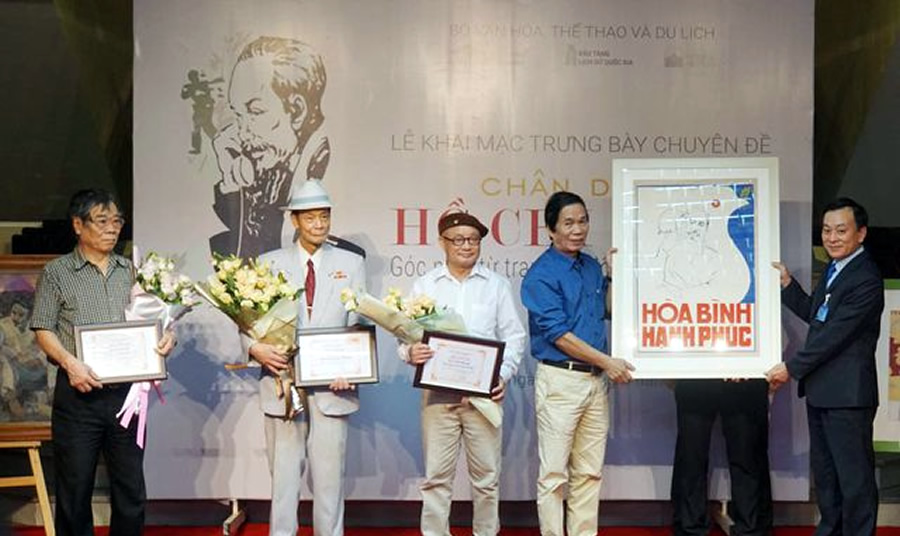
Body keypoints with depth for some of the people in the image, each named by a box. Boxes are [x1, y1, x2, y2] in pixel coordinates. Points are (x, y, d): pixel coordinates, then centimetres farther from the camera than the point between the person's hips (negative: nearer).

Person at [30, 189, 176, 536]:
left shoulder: (132, 272, 14)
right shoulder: (56, 273, 4)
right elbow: (43, 330, -1)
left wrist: (164, 337, -3)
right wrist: (69, 362, -18)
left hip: (126, 390, 3)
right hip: (78, 392, -3)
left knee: (131, 492, 6)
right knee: (75, 490, 3)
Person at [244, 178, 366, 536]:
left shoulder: (351, 263, 9)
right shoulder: (270, 263, 7)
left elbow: (359, 324, 4)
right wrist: (254, 348, -16)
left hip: (332, 385, 0)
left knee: (329, 475, 4)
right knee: (283, 473, 5)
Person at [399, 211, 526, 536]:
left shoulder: (497, 285, 10)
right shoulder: (424, 285, 10)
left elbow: (513, 336, 8)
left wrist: (503, 375, -6)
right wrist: (411, 352, -15)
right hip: (438, 391, 0)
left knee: (486, 473, 3)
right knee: (437, 475, 1)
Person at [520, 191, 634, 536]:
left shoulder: (592, 267, 12)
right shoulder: (541, 274, -10)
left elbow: (606, 310, 23)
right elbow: (557, 334, -14)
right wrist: (606, 361, -12)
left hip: (597, 380, 7)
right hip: (560, 379, -7)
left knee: (589, 473, 11)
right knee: (554, 474, -1)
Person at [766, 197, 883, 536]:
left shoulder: (865, 279, -19)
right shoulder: (834, 270, 12)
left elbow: (835, 334, -22)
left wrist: (792, 369, -16)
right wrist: (787, 284, 9)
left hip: (847, 393, -10)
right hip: (820, 390, 10)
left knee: (854, 475, 0)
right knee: (824, 470, 20)